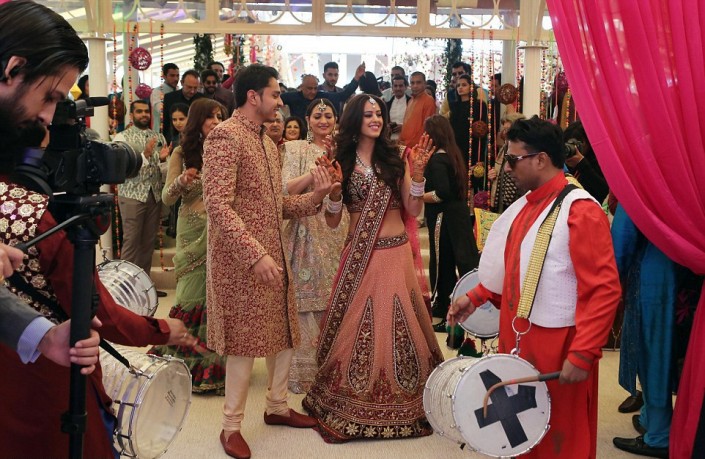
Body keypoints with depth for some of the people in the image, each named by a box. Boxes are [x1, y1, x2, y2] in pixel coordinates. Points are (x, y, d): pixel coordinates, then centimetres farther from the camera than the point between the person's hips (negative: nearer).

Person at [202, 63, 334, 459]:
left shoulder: (267, 142, 16)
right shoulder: (225, 136, -14)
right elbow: (218, 205, -22)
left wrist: (314, 198, 0)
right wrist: (255, 254, -27)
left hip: (274, 255, 9)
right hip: (242, 259, -9)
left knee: (285, 331, 15)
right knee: (244, 340, 0)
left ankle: (278, 407, 32)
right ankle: (232, 425, 15)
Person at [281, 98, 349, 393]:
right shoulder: (295, 149, 2)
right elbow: (287, 189, -9)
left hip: (338, 234, 3)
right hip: (307, 233, -3)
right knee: (307, 304, -4)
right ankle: (305, 371, 7)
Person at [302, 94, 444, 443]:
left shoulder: (395, 158, 3)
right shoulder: (342, 162, 1)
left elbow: (413, 210, 1)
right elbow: (332, 221, 2)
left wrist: (417, 172, -11)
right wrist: (334, 191, -15)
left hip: (395, 253, 1)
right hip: (359, 256, -1)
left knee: (397, 324, 7)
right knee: (357, 326, 4)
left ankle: (401, 398, 23)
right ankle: (356, 398, 20)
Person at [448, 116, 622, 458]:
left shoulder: (580, 211, -17)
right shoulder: (524, 206, 10)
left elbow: (604, 290, -20)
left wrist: (582, 355, -23)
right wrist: (475, 297, 12)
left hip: (556, 347, -8)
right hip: (516, 336, 8)